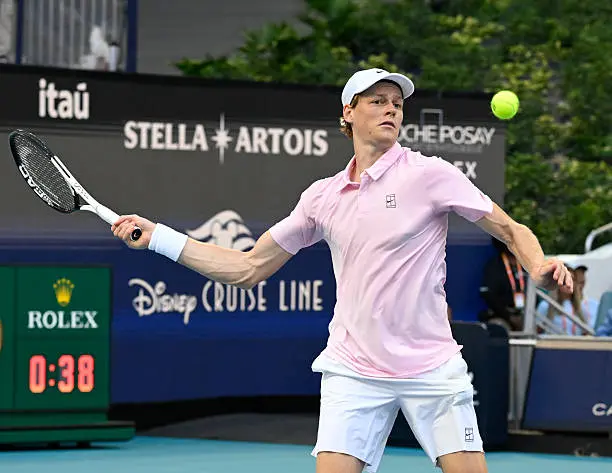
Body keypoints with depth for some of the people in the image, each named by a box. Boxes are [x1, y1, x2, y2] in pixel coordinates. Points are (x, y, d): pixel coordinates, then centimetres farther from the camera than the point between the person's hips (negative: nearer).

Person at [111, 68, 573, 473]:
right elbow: (248, 268, 14)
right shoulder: (323, 196, 8)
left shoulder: (430, 174, -3)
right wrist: (157, 236, 11)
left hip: (431, 370, -2)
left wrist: (540, 266, -23)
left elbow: (512, 230, 0)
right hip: (352, 372, 2)